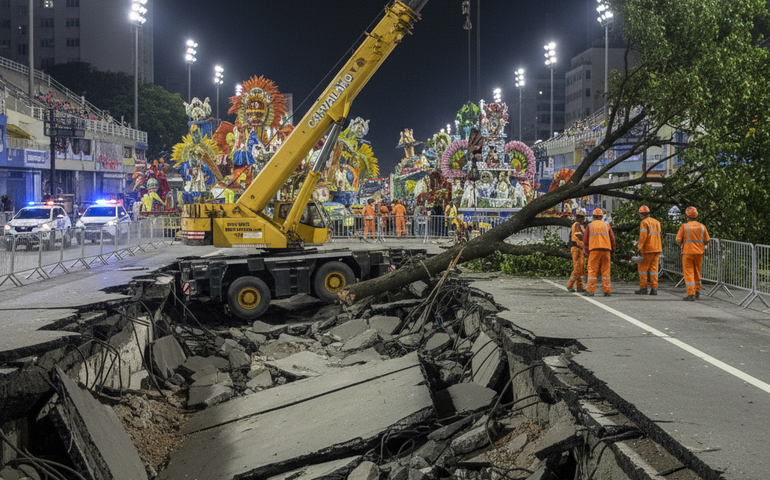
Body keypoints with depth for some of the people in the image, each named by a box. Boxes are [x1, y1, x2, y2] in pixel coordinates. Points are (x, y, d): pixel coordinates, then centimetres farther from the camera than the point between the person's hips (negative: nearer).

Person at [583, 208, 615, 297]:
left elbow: (585, 240, 6)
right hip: (606, 250, 2)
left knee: (592, 271, -1)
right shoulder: (607, 225, 14)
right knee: (605, 271, 5)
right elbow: (612, 239, 11)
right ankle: (606, 291, 3)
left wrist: (586, 252, 14)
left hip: (594, 250, -2)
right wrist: (612, 252, 18)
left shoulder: (590, 225, 9)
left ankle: (590, 291, -5)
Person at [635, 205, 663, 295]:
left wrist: (640, 247, -17)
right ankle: (654, 289, 0)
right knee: (653, 268, 6)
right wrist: (661, 249, 18)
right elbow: (659, 236, 14)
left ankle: (643, 288, 0)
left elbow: (643, 236, -19)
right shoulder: (656, 222, 14)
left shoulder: (644, 222, -9)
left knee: (643, 268, 1)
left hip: (648, 249, -7)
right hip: (657, 249, 7)